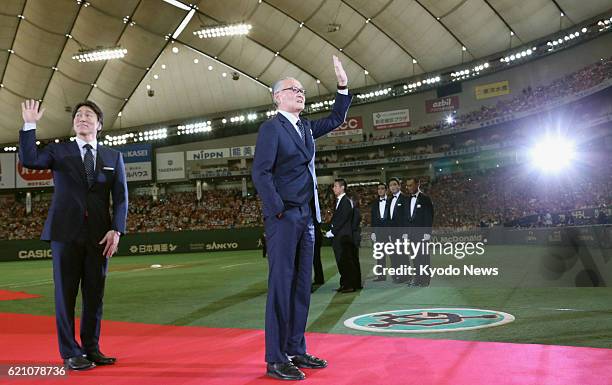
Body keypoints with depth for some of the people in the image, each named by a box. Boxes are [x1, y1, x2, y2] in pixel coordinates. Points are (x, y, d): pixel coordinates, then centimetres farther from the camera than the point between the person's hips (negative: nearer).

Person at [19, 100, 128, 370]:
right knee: (65, 294, 2)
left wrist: (116, 229, -7)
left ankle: (91, 348, 18)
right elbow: (29, 160, -10)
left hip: (99, 234, 2)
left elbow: (120, 197, 5)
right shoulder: (58, 151, 8)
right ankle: (70, 353, 10)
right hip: (66, 232, -2)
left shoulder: (113, 157, 11)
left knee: (95, 294, 7)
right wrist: (30, 125, -15)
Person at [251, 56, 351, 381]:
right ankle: (276, 360, -1)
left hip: (306, 219, 8)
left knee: (302, 285, 10)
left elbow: (336, 119, 31)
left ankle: (295, 350, 19)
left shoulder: (305, 127, 18)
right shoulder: (271, 128, -5)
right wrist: (279, 211, -16)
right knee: (281, 286, -7)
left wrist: (343, 86, 18)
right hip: (283, 219, -8)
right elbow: (260, 173, -12)